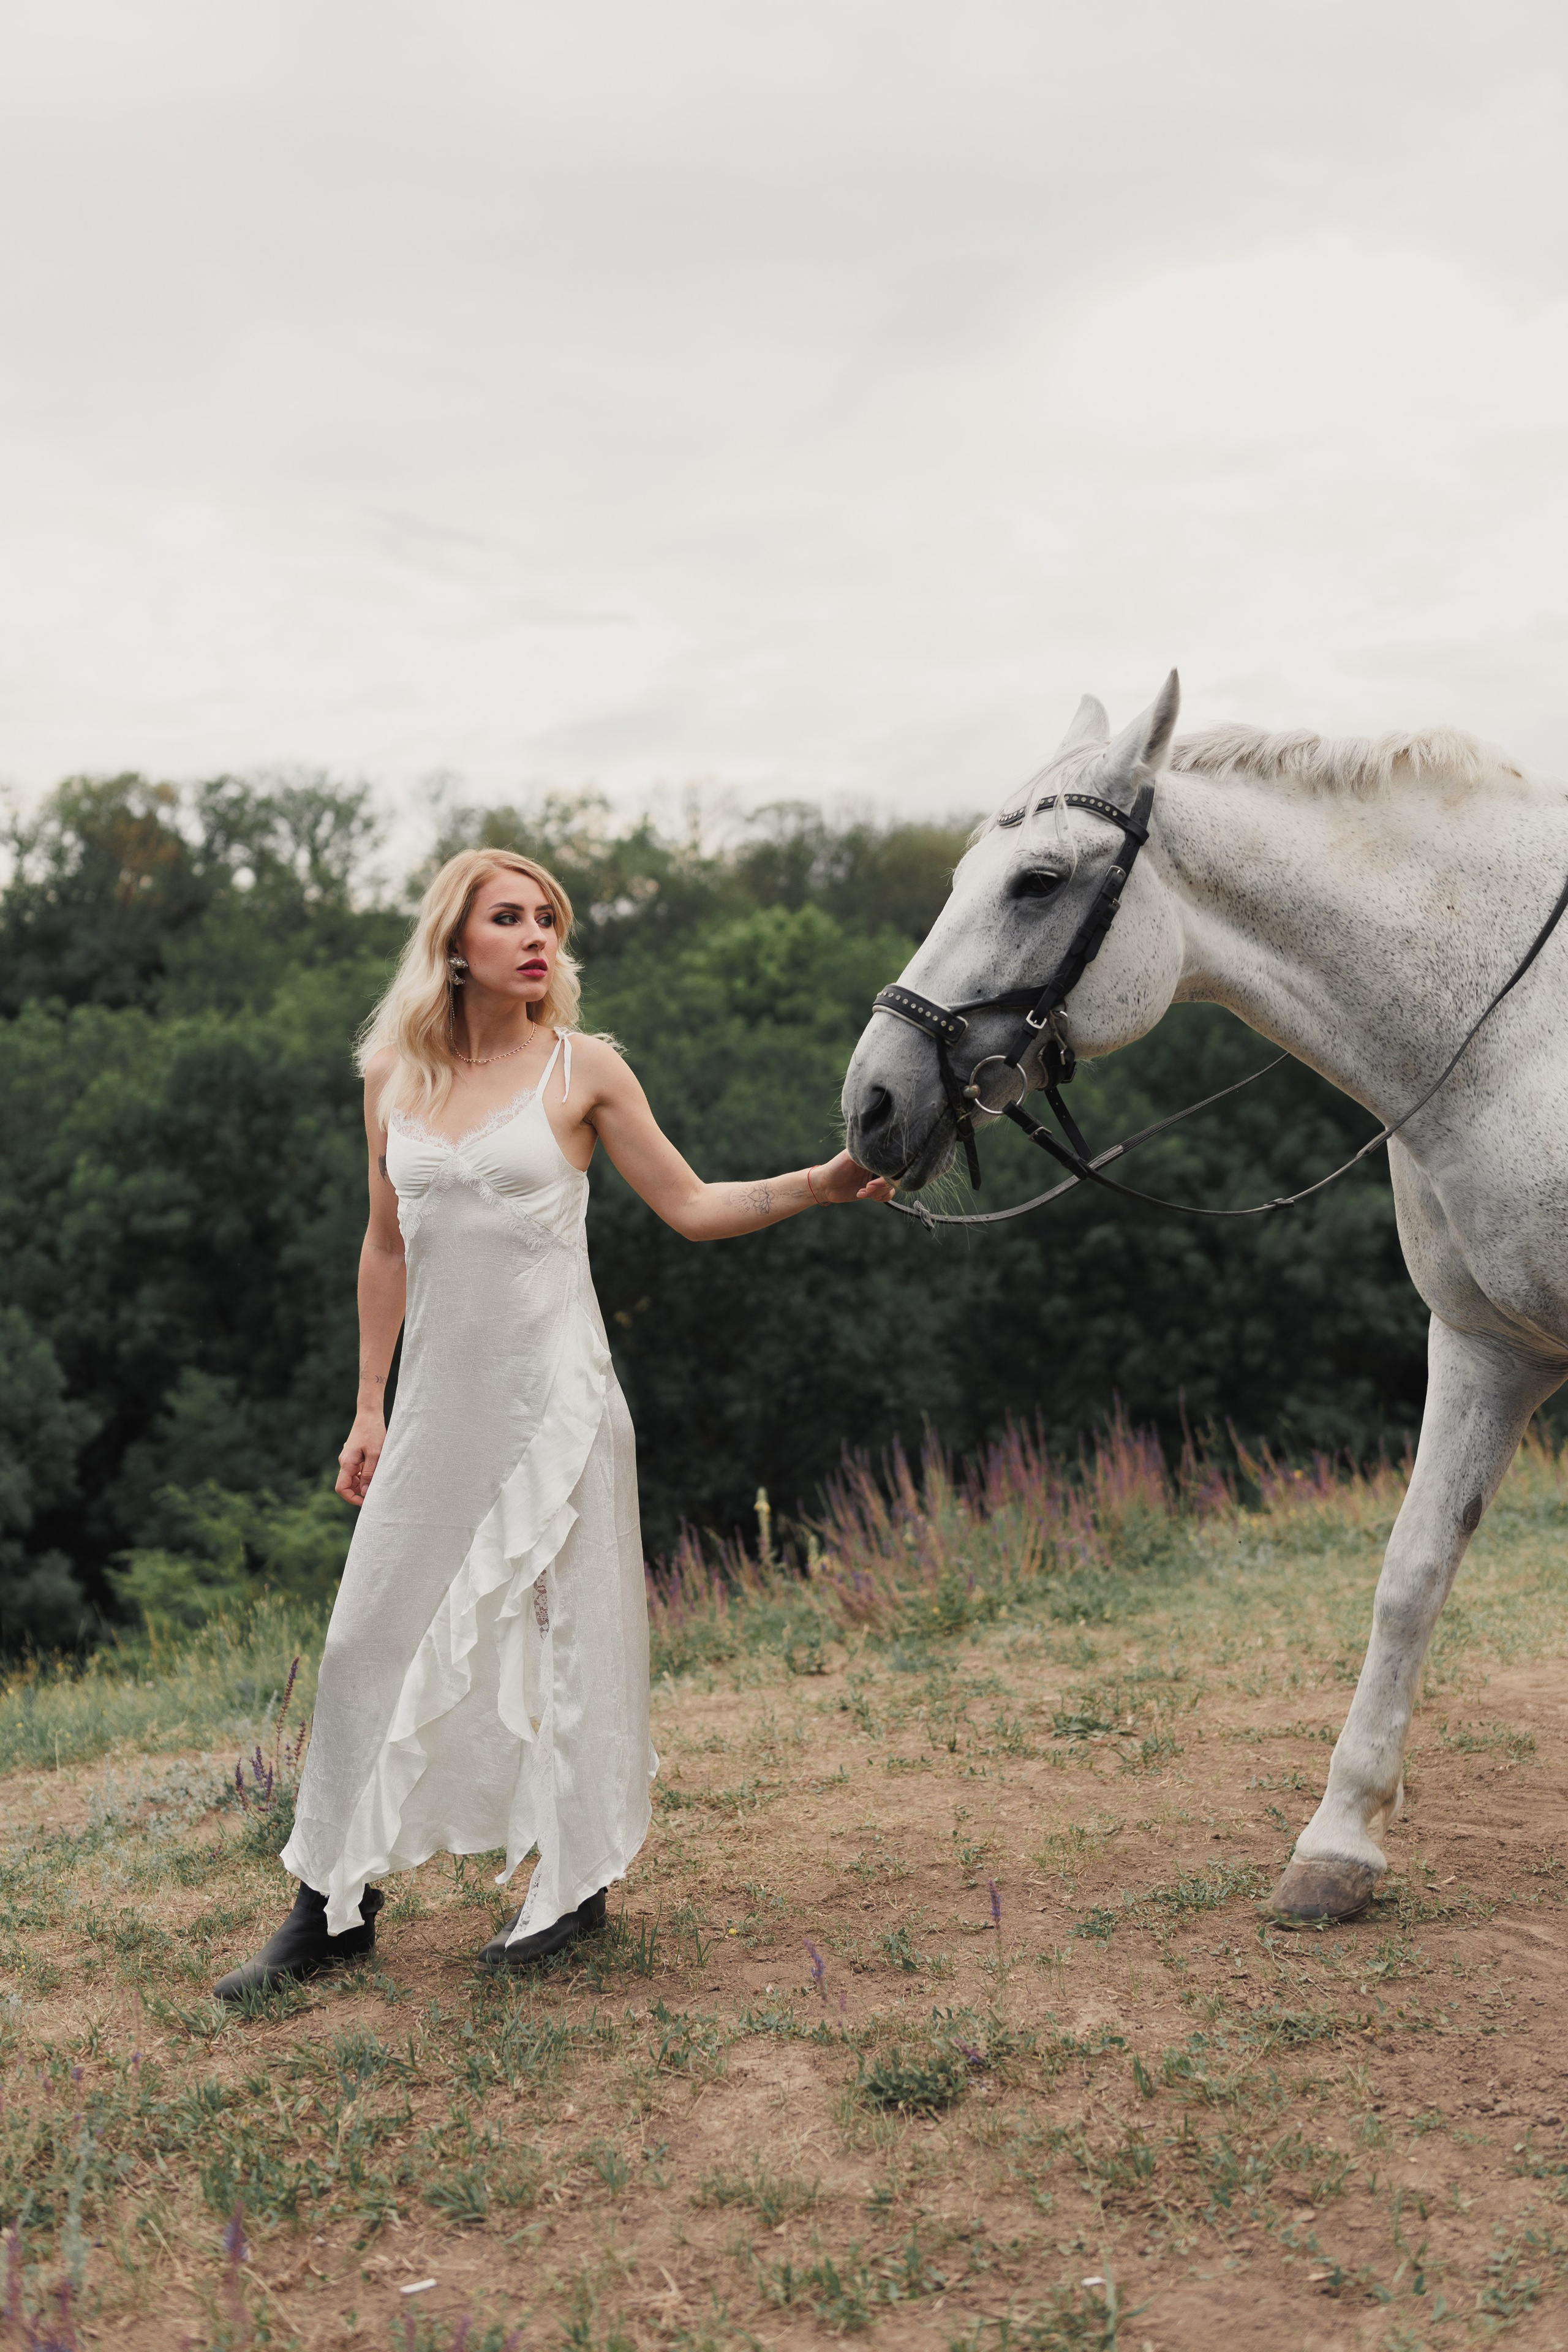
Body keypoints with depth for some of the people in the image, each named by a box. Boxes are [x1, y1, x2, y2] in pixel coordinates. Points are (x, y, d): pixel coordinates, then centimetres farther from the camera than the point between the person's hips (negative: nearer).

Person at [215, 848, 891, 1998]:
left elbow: (691, 1206, 2)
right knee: (373, 1631, 5)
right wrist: (370, 1406, 14)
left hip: (553, 1395, -3)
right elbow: (388, 1245, 14)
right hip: (439, 1400, 4)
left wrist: (819, 1184, -12)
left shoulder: (583, 1067, -3)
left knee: (569, 1626, 3)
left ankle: (577, 1882, 20)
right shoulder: (393, 1075, 6)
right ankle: (336, 1901, 17)